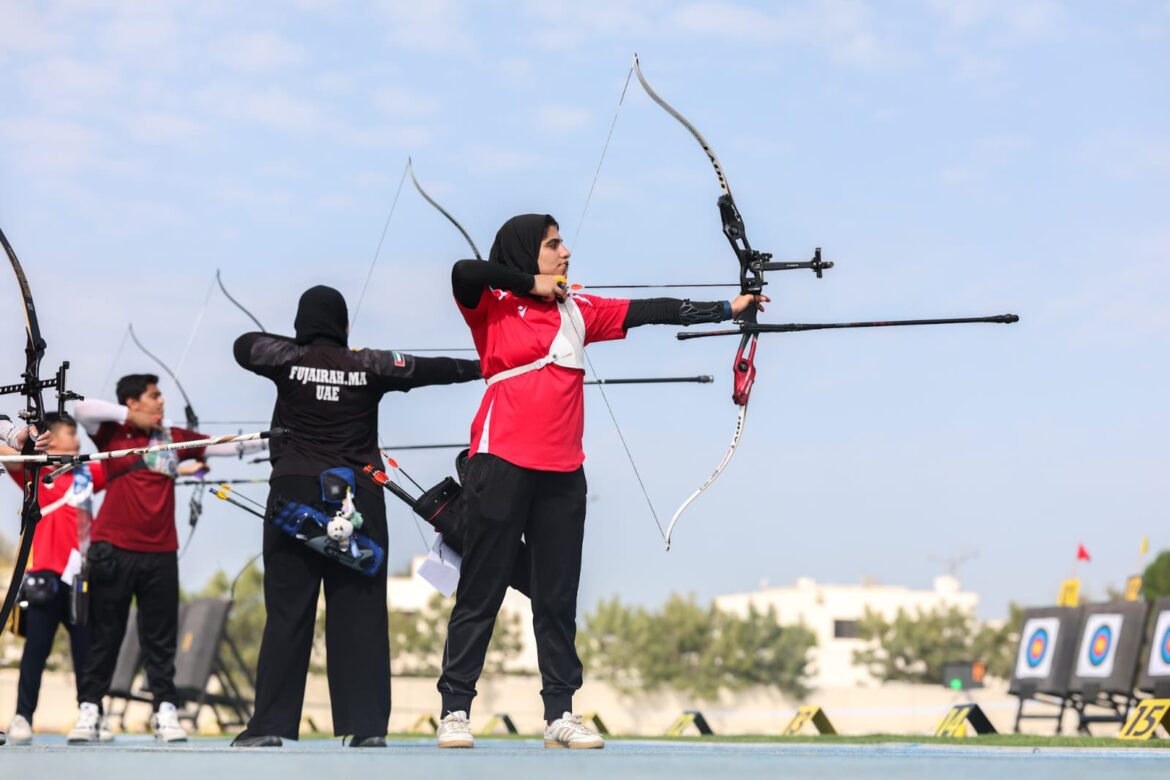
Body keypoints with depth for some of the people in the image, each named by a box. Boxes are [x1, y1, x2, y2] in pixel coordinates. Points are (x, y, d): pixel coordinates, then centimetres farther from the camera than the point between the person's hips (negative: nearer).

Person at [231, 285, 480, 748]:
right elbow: (431, 369, 13)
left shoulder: (289, 360, 1)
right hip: (358, 500, 1)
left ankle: (271, 724, -2)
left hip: (295, 494, 0)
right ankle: (367, 725, 0)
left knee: (287, 614, 0)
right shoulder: (368, 366, 3)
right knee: (359, 614, 2)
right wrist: (480, 368, 27)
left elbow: (243, 344, 19)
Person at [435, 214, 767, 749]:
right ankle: (455, 710, 5)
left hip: (562, 473, 5)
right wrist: (530, 284, -9)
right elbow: (464, 272, -20)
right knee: (482, 591, -1)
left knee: (558, 595, 8)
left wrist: (726, 309, 9)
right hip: (502, 464, -5)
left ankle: (560, 714, 13)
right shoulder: (491, 308, 0)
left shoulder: (577, 312, 13)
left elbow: (651, 312, 11)